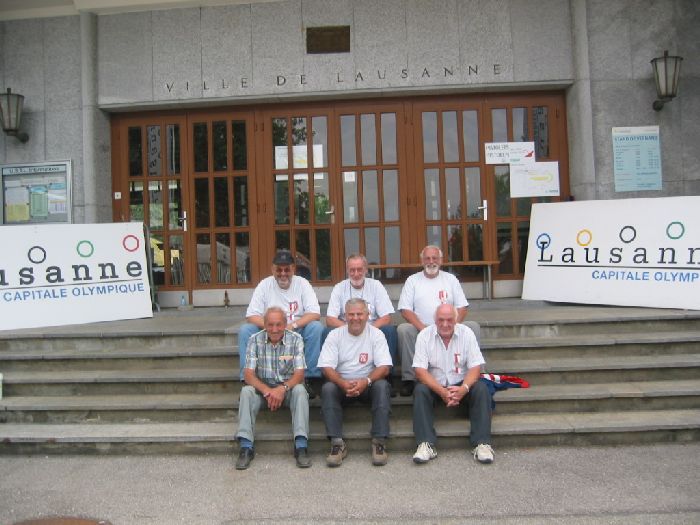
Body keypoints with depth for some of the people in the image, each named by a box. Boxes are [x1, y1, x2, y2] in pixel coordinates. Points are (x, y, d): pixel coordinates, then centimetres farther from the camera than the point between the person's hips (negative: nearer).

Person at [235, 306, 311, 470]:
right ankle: (246, 447, -26)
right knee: (246, 391, -27)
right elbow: (248, 374, -13)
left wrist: (283, 389, -33)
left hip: (288, 386, -1)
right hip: (262, 386, 1)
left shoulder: (296, 339, -8)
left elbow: (299, 373, -13)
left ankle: (301, 446, -32)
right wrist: (267, 391, -30)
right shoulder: (255, 340, -7)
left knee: (300, 390, -31)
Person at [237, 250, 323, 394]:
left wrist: (292, 325, -28)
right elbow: (251, 316, -7)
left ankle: (311, 377, -19)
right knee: (245, 330, -22)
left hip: (297, 332, -1)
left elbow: (315, 314, -12)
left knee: (316, 327, -29)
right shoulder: (264, 285, -2)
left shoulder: (302, 283, -4)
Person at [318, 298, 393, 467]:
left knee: (382, 385, -30)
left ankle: (379, 442, -27)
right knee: (327, 388, -29)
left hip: (368, 384, 0)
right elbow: (327, 367, -8)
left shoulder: (376, 334, -1)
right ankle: (337, 443, -27)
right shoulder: (335, 335, 1)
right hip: (341, 384, 1)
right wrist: (343, 383, -27)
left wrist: (366, 381, -28)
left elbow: (384, 367, -9)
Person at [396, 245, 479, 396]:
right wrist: (422, 328, -17)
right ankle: (409, 378, -25)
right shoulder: (412, 280, 10)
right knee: (403, 329, -31)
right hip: (421, 329, -1)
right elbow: (406, 310, 0)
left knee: (473, 326, -23)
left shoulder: (450, 279, 15)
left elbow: (462, 308, 9)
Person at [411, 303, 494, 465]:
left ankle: (482, 443, -22)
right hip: (435, 385, -1)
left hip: (461, 385, 1)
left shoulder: (466, 333, -5)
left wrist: (463, 388, -28)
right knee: (420, 391, -29)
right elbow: (420, 371, -15)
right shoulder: (424, 335, -9)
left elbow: (475, 367, -8)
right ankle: (426, 445, -30)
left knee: (481, 389, -25)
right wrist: (441, 391, -29)